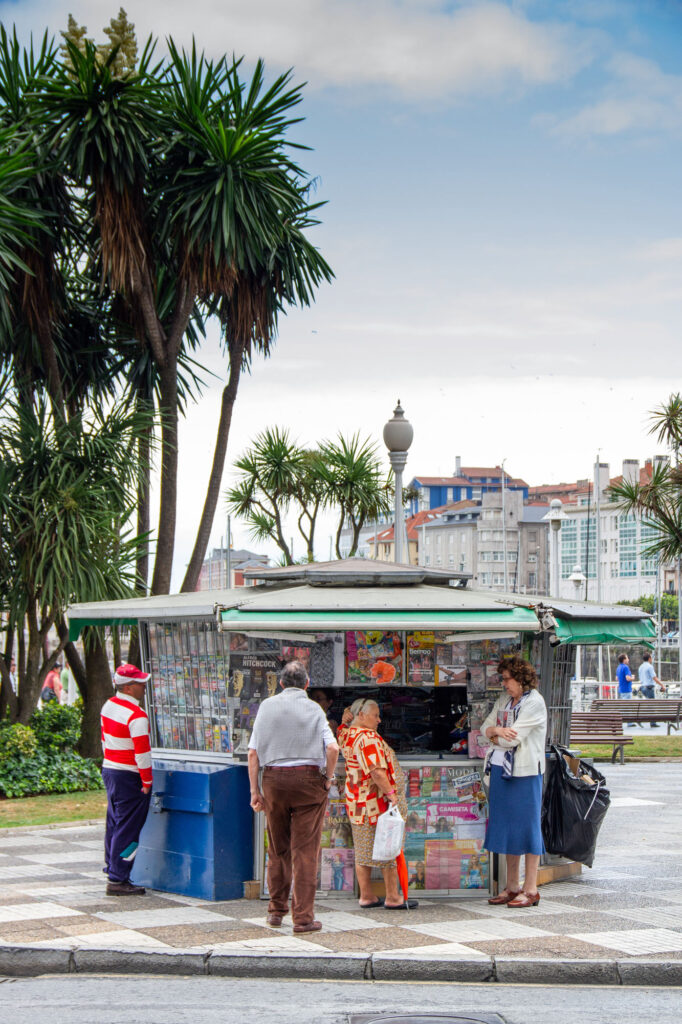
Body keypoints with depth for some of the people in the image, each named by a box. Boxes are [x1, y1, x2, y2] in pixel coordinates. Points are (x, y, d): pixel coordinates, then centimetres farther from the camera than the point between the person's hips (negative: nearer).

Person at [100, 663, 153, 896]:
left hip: (109, 769, 9)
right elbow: (142, 753, -20)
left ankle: (113, 870, 27)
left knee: (114, 823, 18)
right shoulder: (136, 716, -20)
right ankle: (117, 881, -1)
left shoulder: (109, 706, 7)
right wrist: (147, 782, -12)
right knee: (127, 829, -3)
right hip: (129, 778, -9)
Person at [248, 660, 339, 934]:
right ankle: (303, 917, -3)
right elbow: (332, 748, -12)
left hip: (273, 779, 2)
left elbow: (253, 752, 2)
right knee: (305, 850, -1)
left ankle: (276, 911, 22)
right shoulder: (313, 709, 2)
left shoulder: (267, 706, 7)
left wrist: (254, 791, 5)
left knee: (278, 849, 14)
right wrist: (328, 779, 2)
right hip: (308, 778, -2)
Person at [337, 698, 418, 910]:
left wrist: (345, 720, 14)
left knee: (363, 851, 11)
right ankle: (392, 898, 4)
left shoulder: (348, 735, 9)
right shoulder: (368, 737, -19)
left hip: (357, 803, 9)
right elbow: (376, 771, -27)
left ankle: (366, 896, 15)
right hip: (377, 801, -9)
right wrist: (391, 794, -25)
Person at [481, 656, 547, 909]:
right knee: (506, 826, 10)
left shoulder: (534, 703, -10)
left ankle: (530, 890, 2)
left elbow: (514, 738, -16)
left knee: (526, 826, -3)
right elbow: (485, 727, 11)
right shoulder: (504, 700, 14)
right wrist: (497, 730, -11)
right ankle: (512, 886, 19)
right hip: (501, 769, 8)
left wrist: (494, 736, 1)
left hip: (525, 773, -8)